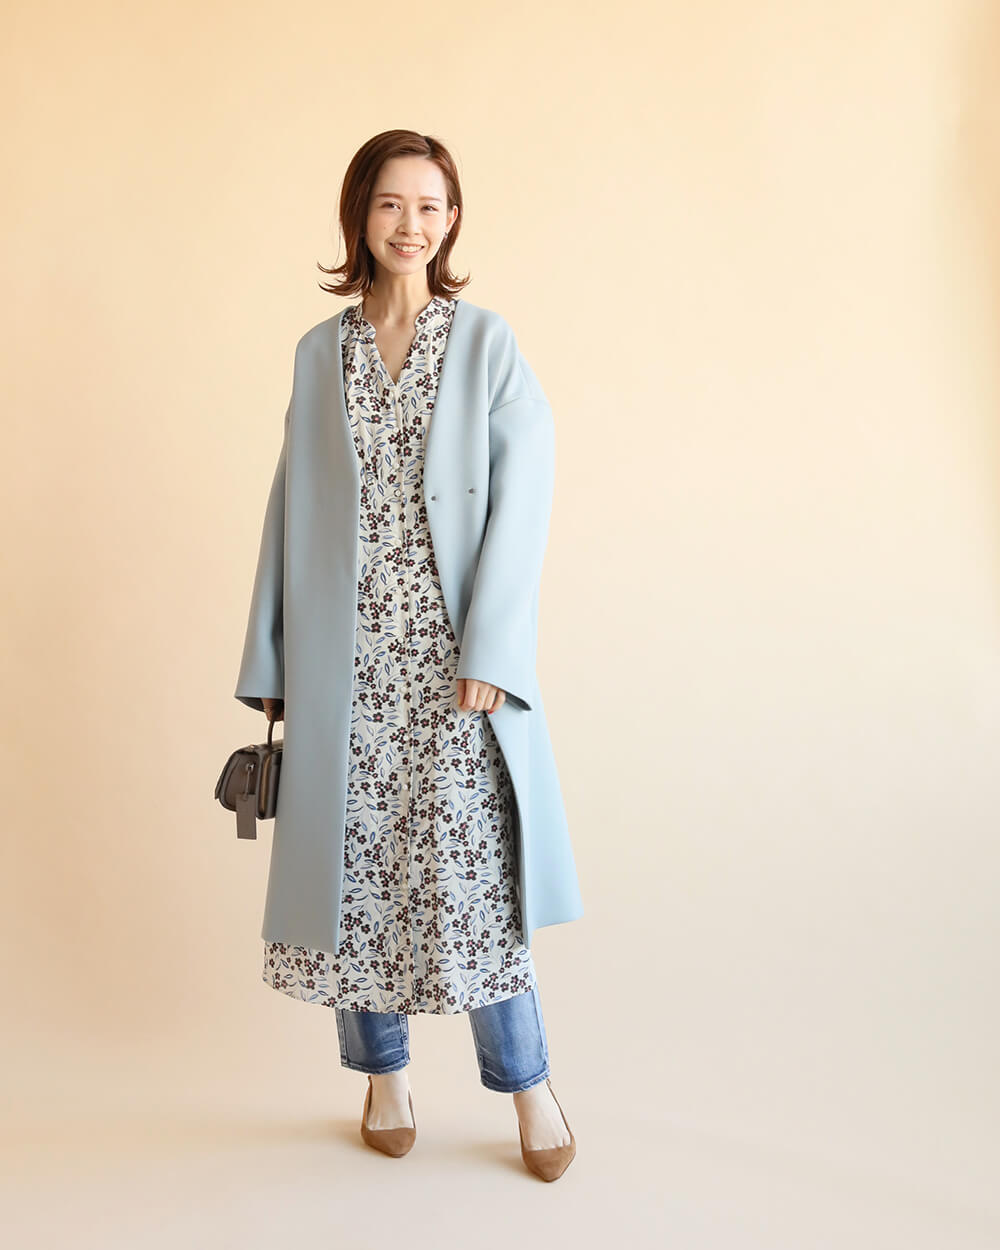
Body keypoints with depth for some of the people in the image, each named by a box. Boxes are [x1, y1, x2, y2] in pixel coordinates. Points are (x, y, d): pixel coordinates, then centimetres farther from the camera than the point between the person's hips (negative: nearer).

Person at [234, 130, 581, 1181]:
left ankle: (527, 1083, 14)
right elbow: (292, 508, 10)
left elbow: (521, 496, -4)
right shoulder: (319, 353, 10)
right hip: (346, 652, 3)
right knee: (359, 856, 7)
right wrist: (271, 662, 7)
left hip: (452, 650, -2)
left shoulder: (487, 343, 3)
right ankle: (383, 1072, 25)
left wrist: (490, 652, -13)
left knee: (471, 857, -3)